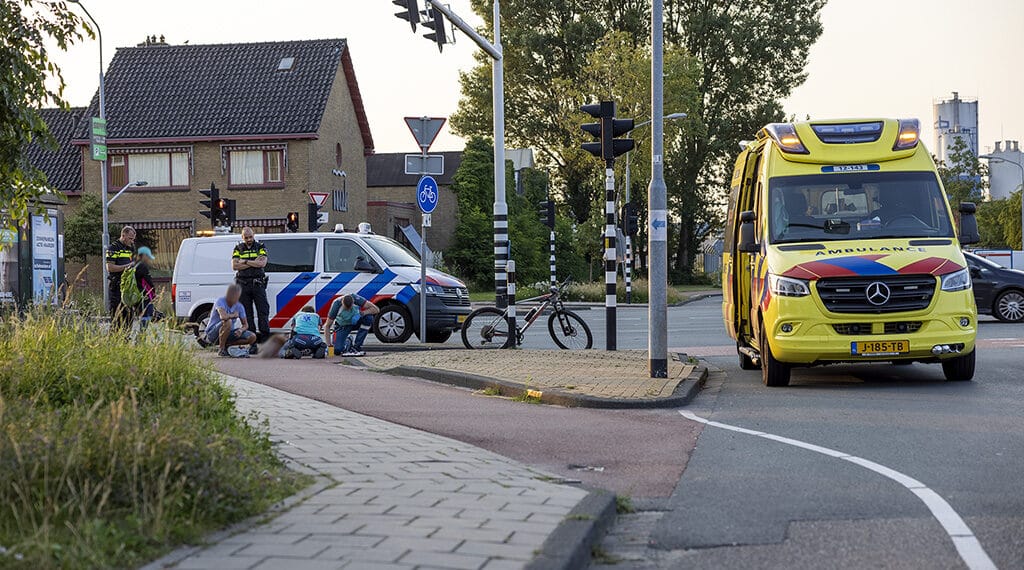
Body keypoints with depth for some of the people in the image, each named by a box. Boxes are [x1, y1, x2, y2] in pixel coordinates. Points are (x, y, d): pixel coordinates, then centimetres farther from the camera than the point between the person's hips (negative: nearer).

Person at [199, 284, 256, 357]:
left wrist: (241, 330, -20)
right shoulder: (220, 301, -20)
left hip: (228, 333, 6)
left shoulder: (239, 307, -2)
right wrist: (234, 315, -18)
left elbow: (245, 325, 4)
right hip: (212, 333, -6)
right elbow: (223, 316, -39)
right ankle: (222, 349, -20)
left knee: (252, 337, -10)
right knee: (228, 322, -37)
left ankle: (226, 345, 1)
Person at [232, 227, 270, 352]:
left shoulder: (260, 247, 8)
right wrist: (254, 263, -7)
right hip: (243, 285, 2)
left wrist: (244, 261, -7)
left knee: (263, 311, -9)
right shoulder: (238, 249, 12)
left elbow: (262, 263, -8)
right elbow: (234, 266, -2)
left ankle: (265, 340, -11)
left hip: (258, 284, -2)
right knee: (247, 314, 1)